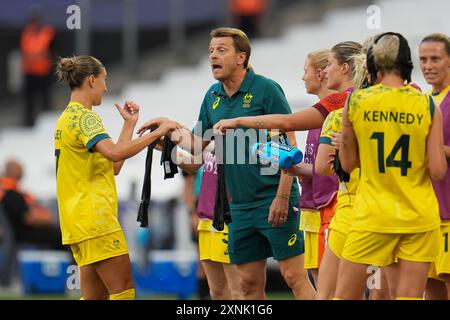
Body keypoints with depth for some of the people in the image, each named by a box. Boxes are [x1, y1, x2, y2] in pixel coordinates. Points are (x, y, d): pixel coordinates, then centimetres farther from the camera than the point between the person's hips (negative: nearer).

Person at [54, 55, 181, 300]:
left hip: (78, 222, 10)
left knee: (95, 295, 8)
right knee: (124, 290, -9)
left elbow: (113, 166, 20)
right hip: (95, 219, -10)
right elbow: (114, 153, -29)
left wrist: (129, 124, 20)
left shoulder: (68, 117, 20)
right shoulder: (84, 117, -11)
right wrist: (157, 133, -23)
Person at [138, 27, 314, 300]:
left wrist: (282, 197, -16)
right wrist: (169, 128, 5)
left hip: (274, 202, -7)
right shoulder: (213, 97, 11)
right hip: (240, 206, 7)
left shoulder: (266, 89, -9)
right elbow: (198, 145, 21)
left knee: (294, 277, -8)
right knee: (250, 283, 7)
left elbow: (289, 145, -11)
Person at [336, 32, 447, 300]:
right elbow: (438, 171, -6)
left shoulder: (356, 101, -2)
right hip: (420, 217, 1)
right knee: (409, 296, 1)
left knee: (345, 295, 6)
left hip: (372, 215, -1)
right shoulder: (427, 106, -3)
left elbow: (348, 163, 6)